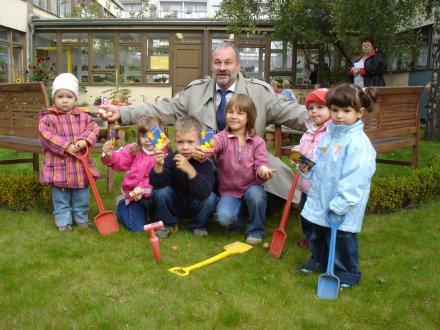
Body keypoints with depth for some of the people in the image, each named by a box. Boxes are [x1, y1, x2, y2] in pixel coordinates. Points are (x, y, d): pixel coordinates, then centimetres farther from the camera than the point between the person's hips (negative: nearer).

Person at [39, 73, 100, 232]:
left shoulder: (83, 116, 5)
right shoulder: (48, 117, -5)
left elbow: (94, 128, -2)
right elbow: (46, 135, -16)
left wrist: (85, 140, -21)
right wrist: (66, 147, -23)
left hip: (81, 164, 3)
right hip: (59, 164, -3)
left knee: (81, 196, 14)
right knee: (61, 197, 8)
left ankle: (81, 218, 30)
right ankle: (63, 221, 21)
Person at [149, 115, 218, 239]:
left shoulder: (205, 163, -24)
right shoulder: (170, 159, -17)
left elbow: (204, 193, -39)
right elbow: (157, 184, -29)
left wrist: (190, 170, -51)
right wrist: (158, 166, -49)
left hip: (196, 206, -1)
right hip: (174, 204, 1)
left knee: (210, 198, -29)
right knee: (160, 191, -25)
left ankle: (198, 225, 1)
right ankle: (167, 223, -1)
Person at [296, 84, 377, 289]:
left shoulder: (359, 143, -20)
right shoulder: (329, 133, 7)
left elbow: (355, 180, -25)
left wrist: (339, 205, -25)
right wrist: (307, 168, -1)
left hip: (344, 208, -8)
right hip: (320, 199, 8)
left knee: (341, 238, 5)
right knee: (319, 234, 23)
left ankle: (347, 274, 25)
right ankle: (319, 260, 46)